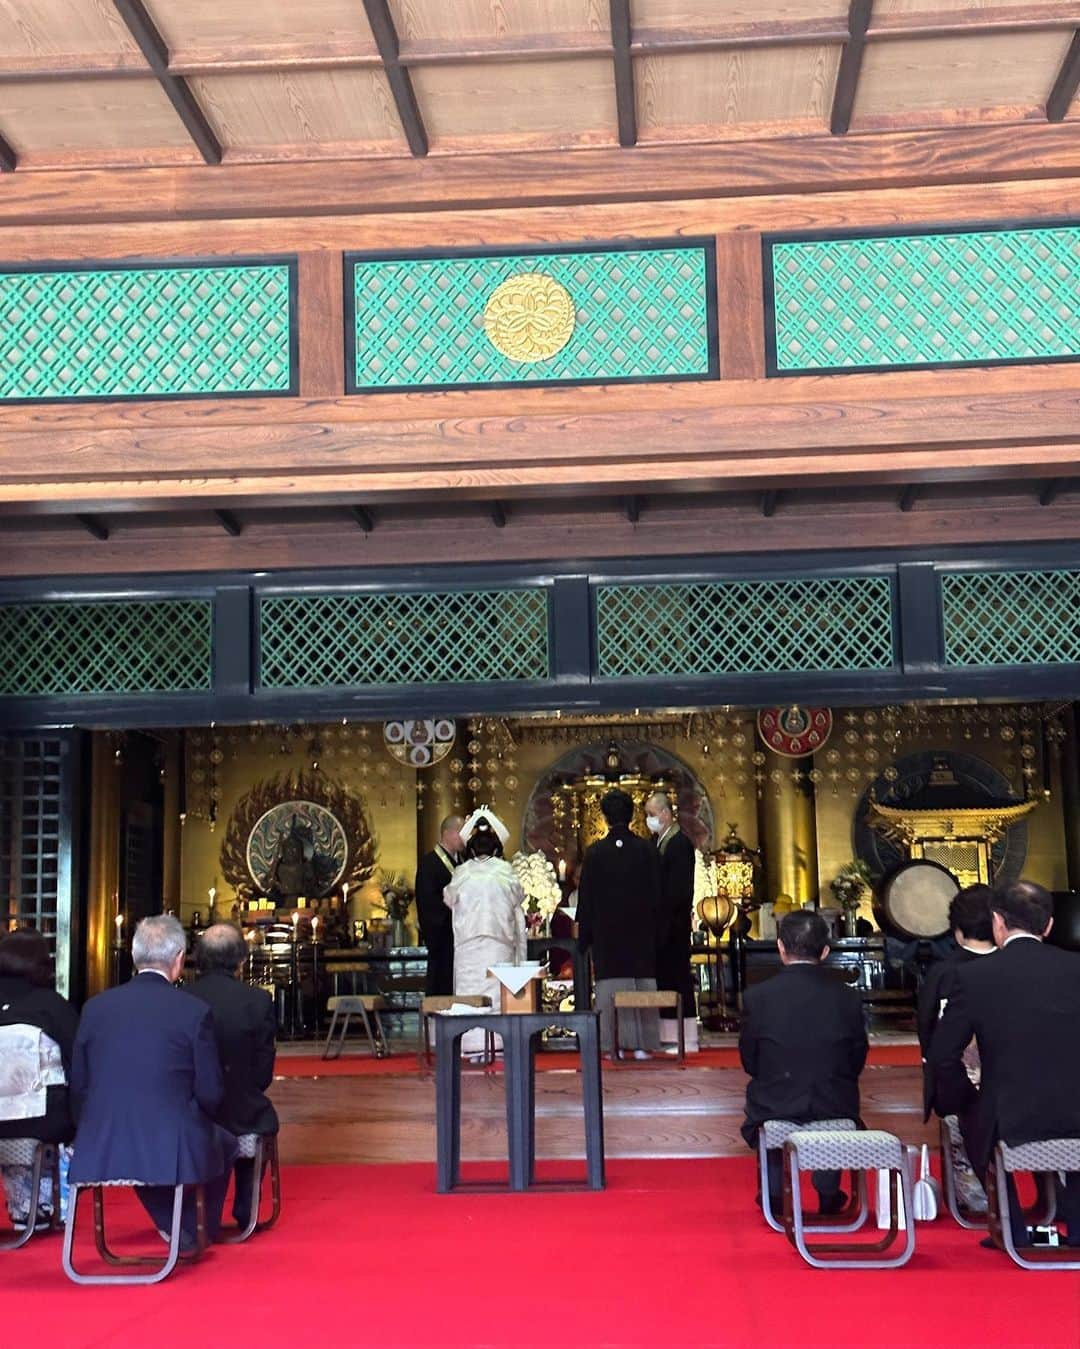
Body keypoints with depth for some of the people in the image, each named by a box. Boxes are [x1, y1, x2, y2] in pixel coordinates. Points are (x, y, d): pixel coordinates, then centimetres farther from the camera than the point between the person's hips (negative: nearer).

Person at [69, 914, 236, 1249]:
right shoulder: (195, 1011, -9)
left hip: (101, 1150, 3)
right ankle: (198, 1233, 37)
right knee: (225, 1143, 29)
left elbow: (78, 1085, 6)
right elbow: (210, 1095, -5)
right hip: (173, 1149, -3)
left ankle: (174, 1227, 40)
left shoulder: (95, 1007, 0)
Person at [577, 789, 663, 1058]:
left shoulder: (595, 853, -4)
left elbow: (586, 898, 0)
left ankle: (614, 1045, 1)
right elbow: (657, 895, 2)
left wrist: (584, 935, 7)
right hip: (641, 932, 1)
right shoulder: (647, 851, -2)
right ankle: (641, 1044, 4)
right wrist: (656, 931, 10)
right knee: (643, 983, 5)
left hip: (606, 931, -1)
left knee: (611, 985, 3)